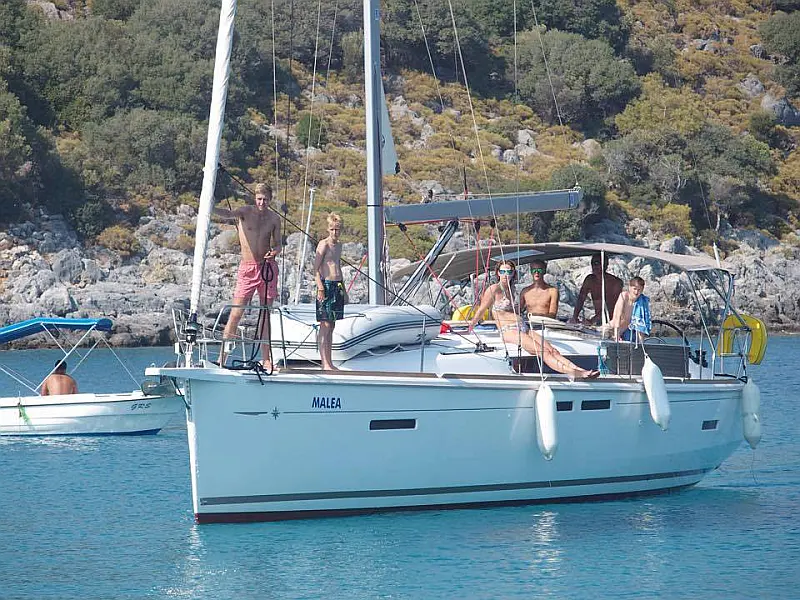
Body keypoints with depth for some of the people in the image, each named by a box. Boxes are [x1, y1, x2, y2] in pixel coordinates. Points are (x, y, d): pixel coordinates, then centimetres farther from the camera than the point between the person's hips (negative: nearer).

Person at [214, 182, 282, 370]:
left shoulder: (274, 219, 6)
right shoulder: (245, 212, -4)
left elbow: (278, 244, 13)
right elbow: (229, 214, -24)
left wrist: (274, 252, -11)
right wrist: (211, 209, -45)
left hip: (268, 267, 3)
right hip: (247, 268, -3)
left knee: (265, 314, 6)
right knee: (236, 313, -7)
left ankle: (266, 359, 11)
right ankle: (222, 356, -4)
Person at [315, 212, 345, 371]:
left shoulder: (339, 245, 16)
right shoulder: (324, 244, -8)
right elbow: (316, 267, -12)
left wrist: (343, 286, 24)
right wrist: (320, 288, -19)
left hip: (337, 286, 8)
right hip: (326, 285, -8)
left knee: (331, 326, 10)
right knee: (325, 326, -8)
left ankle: (329, 362, 14)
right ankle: (325, 363, -9)